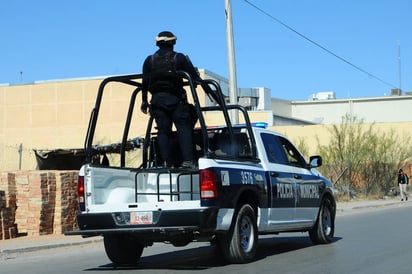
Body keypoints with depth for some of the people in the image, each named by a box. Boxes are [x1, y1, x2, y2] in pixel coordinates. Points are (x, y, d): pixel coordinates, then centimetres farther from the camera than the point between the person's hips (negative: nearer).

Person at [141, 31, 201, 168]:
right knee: (183, 128, -5)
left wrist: (144, 101, 16)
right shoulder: (179, 58, 3)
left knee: (163, 130, 5)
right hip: (175, 99, -3)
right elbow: (195, 77, -1)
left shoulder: (150, 60, 11)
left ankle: (166, 161, -3)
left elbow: (145, 82, 10)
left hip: (157, 100, 3)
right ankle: (188, 160, -18)